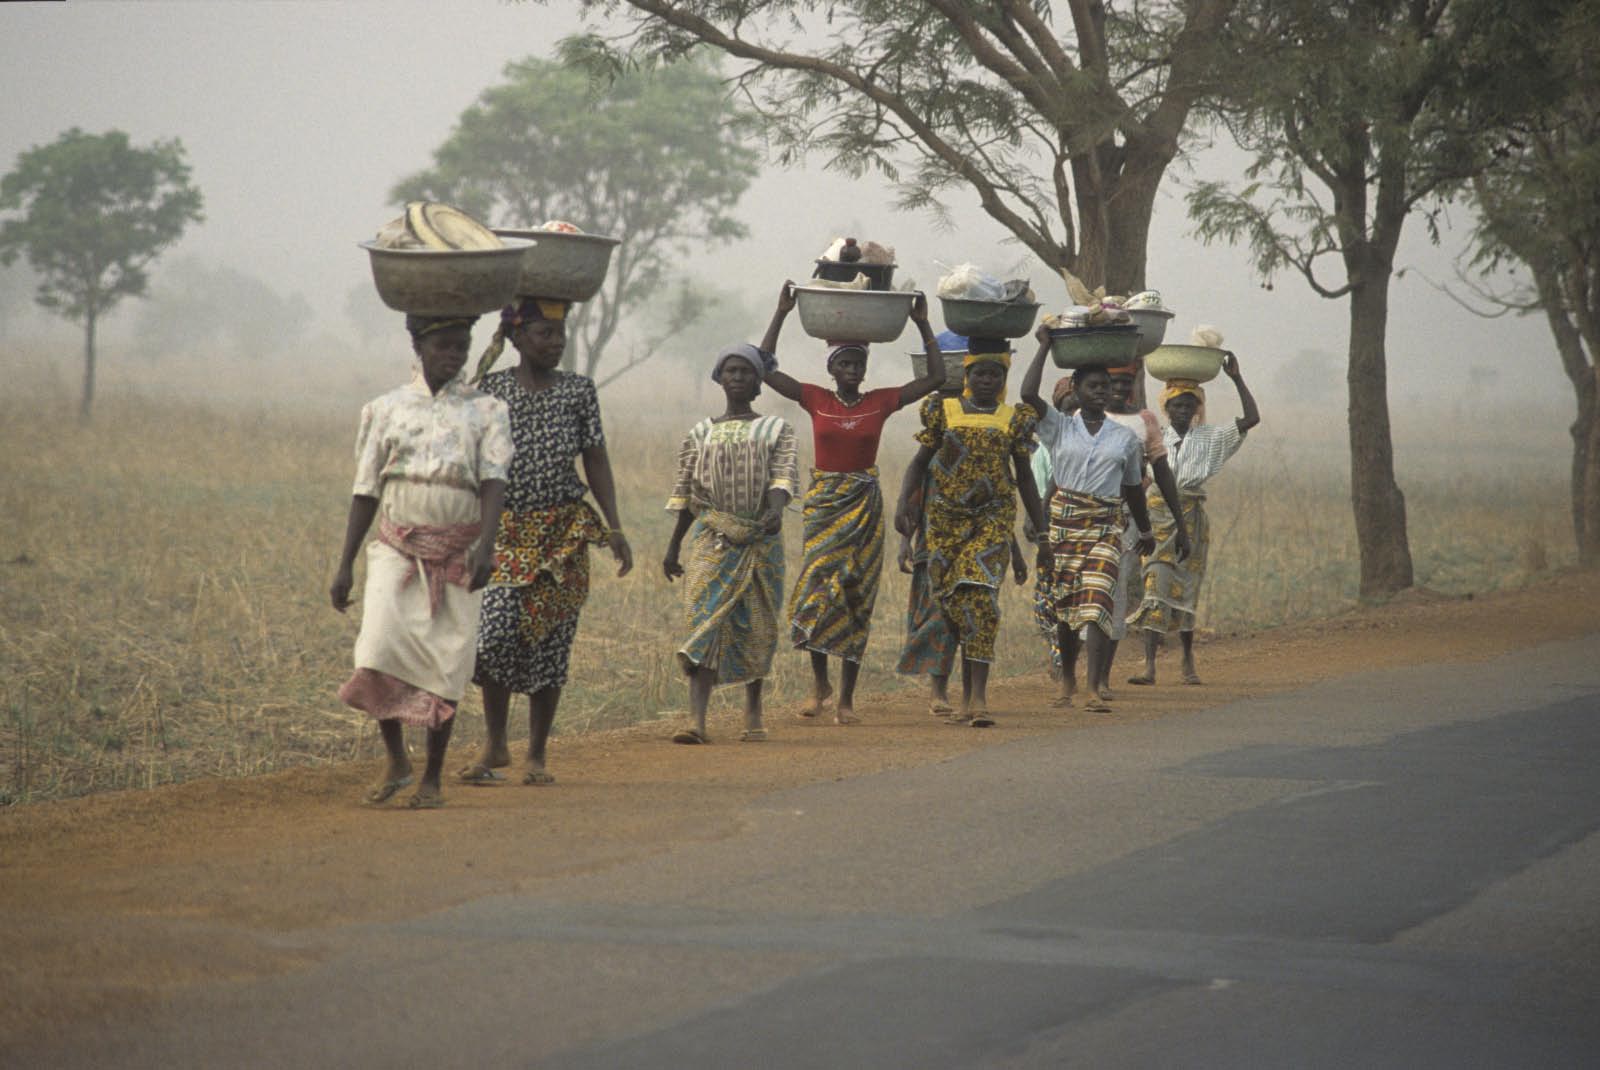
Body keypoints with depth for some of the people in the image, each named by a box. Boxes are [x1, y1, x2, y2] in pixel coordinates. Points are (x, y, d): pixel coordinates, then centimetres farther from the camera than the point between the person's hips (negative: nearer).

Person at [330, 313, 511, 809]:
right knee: (379, 653, -17)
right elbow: (366, 492, 10)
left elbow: (494, 481, -7)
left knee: (445, 667, -1)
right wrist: (344, 567, 5)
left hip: (458, 555, 0)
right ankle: (395, 760, 2)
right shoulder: (387, 409, 9)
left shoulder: (485, 410, 6)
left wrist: (486, 544, -25)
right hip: (398, 549, 0)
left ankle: (432, 778, 12)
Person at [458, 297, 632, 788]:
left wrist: (615, 527, 0)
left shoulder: (579, 390, 5)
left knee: (551, 643, 1)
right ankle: (495, 743, 0)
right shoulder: (490, 389, 3)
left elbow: (596, 462, 7)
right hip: (504, 530, -1)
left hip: (563, 533, 1)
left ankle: (537, 754, 12)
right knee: (496, 630, -16)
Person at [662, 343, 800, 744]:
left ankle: (753, 712, 21)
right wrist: (672, 547, 10)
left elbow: (784, 475, -7)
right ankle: (697, 720, -21)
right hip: (711, 538, 0)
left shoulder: (776, 429, 9)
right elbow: (685, 495, 13)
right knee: (706, 620, -12)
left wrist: (776, 509, -27)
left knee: (756, 625, 4)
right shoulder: (700, 435, 12)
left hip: (761, 540, 0)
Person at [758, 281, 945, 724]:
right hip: (823, 500, -1)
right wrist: (781, 315, -7)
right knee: (818, 587, -12)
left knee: (856, 598, 1)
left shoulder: (881, 402, 3)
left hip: (865, 505, 1)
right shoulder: (816, 400, 1)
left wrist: (922, 324, 0)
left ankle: (846, 698, 4)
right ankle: (820, 682, 7)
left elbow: (936, 376, 3)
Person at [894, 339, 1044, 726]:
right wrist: (903, 503, -9)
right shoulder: (943, 411, 6)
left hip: (994, 519, -2)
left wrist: (1042, 530, 12)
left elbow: (1025, 478, 12)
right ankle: (971, 689, 18)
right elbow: (920, 462, 7)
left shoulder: (1015, 419, 6)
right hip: (946, 517, 2)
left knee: (979, 596, -17)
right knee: (950, 601, 2)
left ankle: (977, 697, -21)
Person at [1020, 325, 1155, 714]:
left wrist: (1145, 531, 27)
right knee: (1064, 608, 7)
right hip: (1063, 521, 0)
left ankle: (1094, 689, -23)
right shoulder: (1059, 429, 4)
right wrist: (1044, 348, -4)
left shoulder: (1125, 438, 9)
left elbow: (1133, 488, 20)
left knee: (1096, 605, -15)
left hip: (1106, 527, 0)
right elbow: (1028, 394, -11)